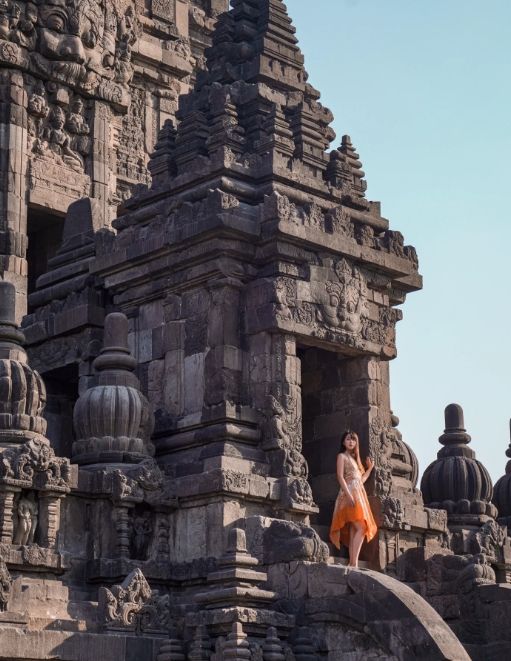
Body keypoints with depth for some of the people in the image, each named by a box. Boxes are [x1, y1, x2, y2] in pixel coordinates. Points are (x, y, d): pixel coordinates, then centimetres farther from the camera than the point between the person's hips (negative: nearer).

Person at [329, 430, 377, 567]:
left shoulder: (355, 458, 26)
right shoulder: (342, 456, 4)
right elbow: (340, 477, -8)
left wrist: (370, 468, 26)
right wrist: (349, 495, -20)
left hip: (359, 494, 8)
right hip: (350, 493, -8)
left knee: (354, 530, 0)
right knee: (360, 528, -20)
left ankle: (352, 563, -5)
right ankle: (354, 562, -26)